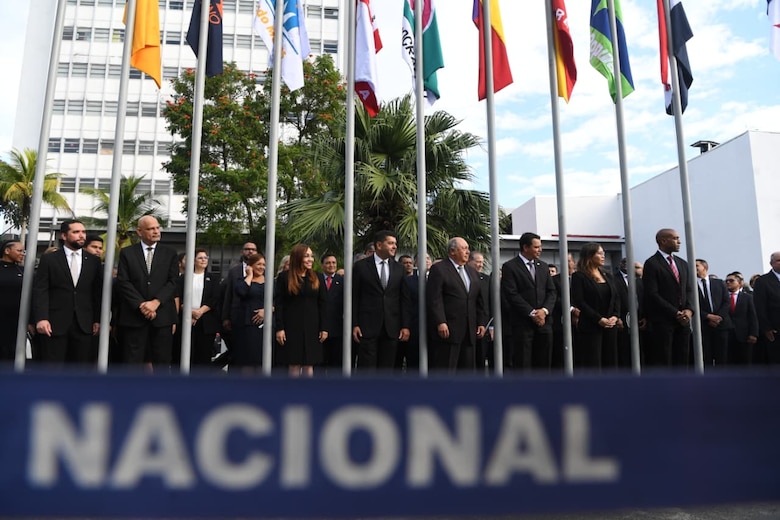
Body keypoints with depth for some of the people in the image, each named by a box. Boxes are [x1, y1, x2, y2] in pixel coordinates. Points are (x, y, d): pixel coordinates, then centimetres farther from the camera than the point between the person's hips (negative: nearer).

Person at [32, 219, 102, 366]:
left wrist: (97, 320, 6)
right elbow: (40, 290, -3)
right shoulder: (49, 259, 4)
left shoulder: (94, 261, 11)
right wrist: (41, 318, -14)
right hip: (54, 323, -2)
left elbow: (98, 292, 11)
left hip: (84, 324, 2)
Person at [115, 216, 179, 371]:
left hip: (162, 316, 1)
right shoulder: (126, 253, 7)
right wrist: (141, 305, -12)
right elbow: (123, 282, -2)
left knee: (162, 363, 5)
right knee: (132, 363, 2)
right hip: (134, 315, -1)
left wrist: (155, 302, -13)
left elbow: (173, 282, 0)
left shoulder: (170, 253, 9)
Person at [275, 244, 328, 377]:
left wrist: (323, 328, 0)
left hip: (311, 326, 2)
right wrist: (279, 328, -10)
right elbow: (278, 303, -4)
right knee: (294, 363, 2)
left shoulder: (316, 278, 7)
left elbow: (322, 304, 6)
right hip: (292, 326, -2)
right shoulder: (284, 277, -1)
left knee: (309, 364, 3)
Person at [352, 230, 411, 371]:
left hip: (392, 328, 3)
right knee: (366, 368, -2)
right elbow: (354, 297, 0)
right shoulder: (361, 266, 1)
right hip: (367, 327, -3)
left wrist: (405, 326, 3)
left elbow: (404, 299, 9)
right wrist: (354, 325, -5)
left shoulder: (399, 269, 10)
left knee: (387, 369, 7)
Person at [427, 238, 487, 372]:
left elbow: (479, 300, 20)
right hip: (447, 330, -7)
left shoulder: (472, 272, 19)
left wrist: (481, 322, 11)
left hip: (470, 331, 7)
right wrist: (440, 323, -20)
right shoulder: (439, 269, -4)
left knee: (467, 369, 10)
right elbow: (434, 299, -12)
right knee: (445, 370, -5)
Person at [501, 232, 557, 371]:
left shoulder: (543, 266, 15)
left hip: (544, 321, 6)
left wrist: (544, 310, -6)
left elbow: (551, 291, 12)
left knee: (544, 363, 7)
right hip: (522, 322, -5)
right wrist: (532, 313, -13)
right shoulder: (510, 267, -4)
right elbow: (512, 295, -11)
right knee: (522, 364, -3)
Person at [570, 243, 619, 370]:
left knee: (610, 363, 7)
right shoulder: (579, 276, -4)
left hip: (610, 325, 6)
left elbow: (616, 298, 14)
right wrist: (599, 319, -15)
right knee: (593, 365, -5)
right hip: (590, 327, -6)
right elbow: (579, 301, -10)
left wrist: (615, 316, -4)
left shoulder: (606, 275, 15)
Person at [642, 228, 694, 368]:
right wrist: (675, 313, -13)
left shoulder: (683, 264, 16)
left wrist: (689, 309, -4)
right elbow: (652, 294, -12)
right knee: (663, 362, -4)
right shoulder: (652, 264, -6)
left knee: (682, 361, 7)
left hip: (683, 320, 7)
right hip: (662, 321, -7)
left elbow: (689, 290, 15)